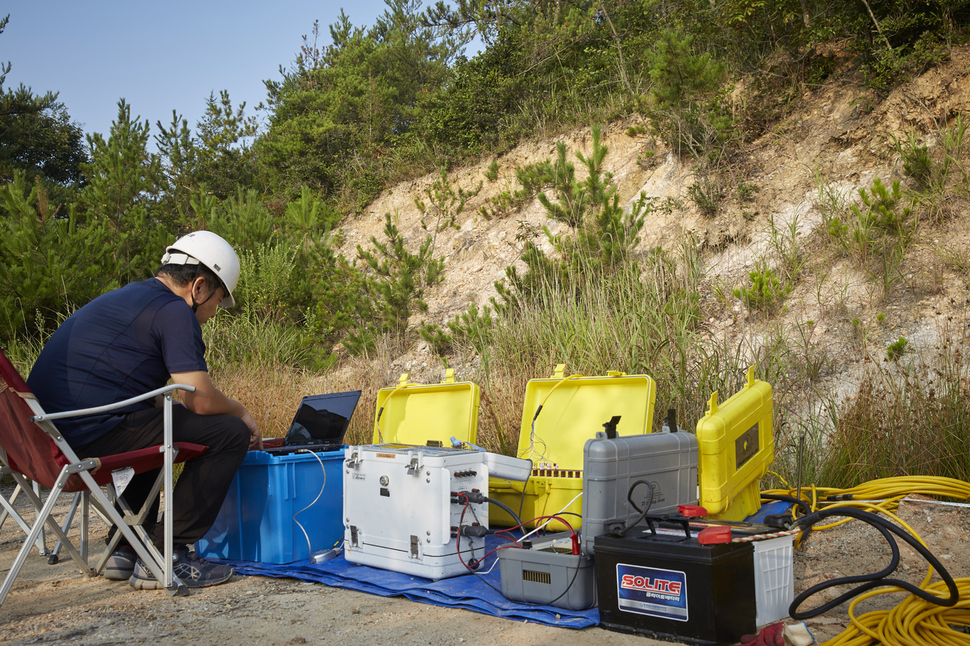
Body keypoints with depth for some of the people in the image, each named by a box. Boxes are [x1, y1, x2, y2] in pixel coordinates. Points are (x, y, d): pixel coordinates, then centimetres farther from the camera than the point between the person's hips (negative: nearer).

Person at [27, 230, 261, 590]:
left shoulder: (125, 297, 25)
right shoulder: (174, 311, -7)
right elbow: (200, 399, -14)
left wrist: (230, 412, 31)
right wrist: (241, 412, 8)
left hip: (46, 431, 11)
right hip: (94, 434, -11)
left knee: (155, 425, 37)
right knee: (229, 433, -7)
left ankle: (127, 549, 29)